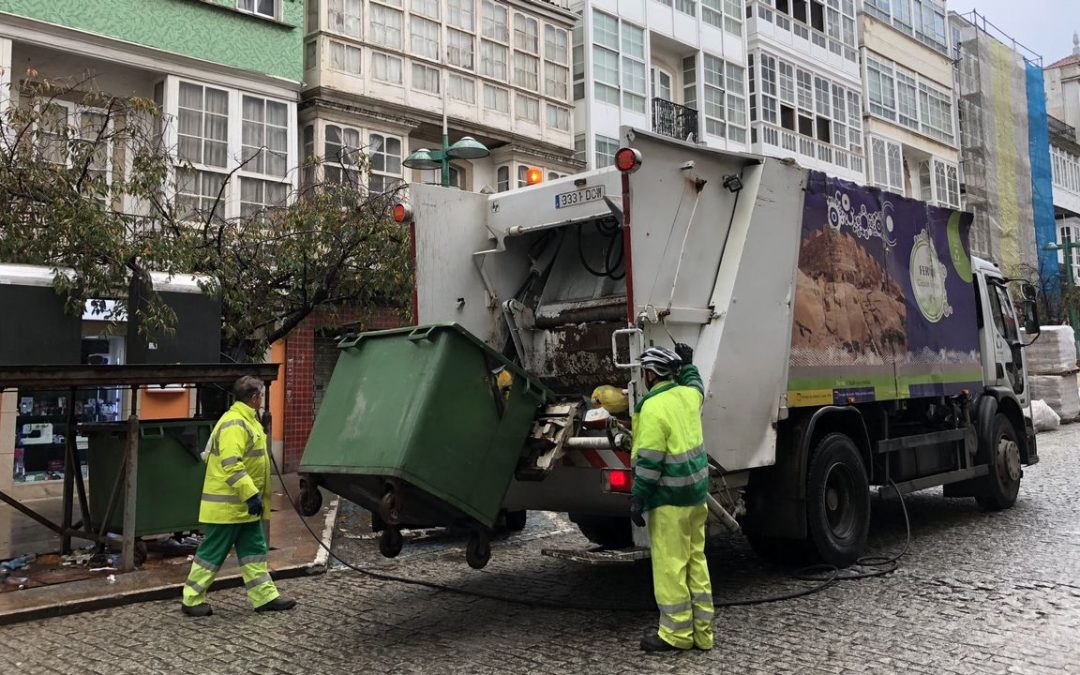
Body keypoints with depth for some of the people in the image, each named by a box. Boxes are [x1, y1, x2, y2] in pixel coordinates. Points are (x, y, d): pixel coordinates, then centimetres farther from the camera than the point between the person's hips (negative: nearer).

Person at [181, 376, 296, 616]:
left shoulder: (246, 421, 14)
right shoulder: (234, 424, -20)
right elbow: (231, 464, -28)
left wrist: (254, 496, 23)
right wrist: (251, 494, -28)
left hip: (245, 506, 10)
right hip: (227, 505, -10)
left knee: (254, 550, 12)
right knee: (213, 553, 1)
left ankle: (265, 596, 17)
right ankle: (192, 600, 13)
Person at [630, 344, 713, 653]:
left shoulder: (653, 408, -18)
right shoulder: (687, 395, 5)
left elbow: (649, 461, -20)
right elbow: (696, 383, 32)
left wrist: (637, 499, -15)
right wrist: (688, 363, 45)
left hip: (669, 499, -9)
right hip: (696, 493, 9)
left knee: (670, 566, 1)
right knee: (696, 561, 14)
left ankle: (676, 633, 9)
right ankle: (702, 630, 23)